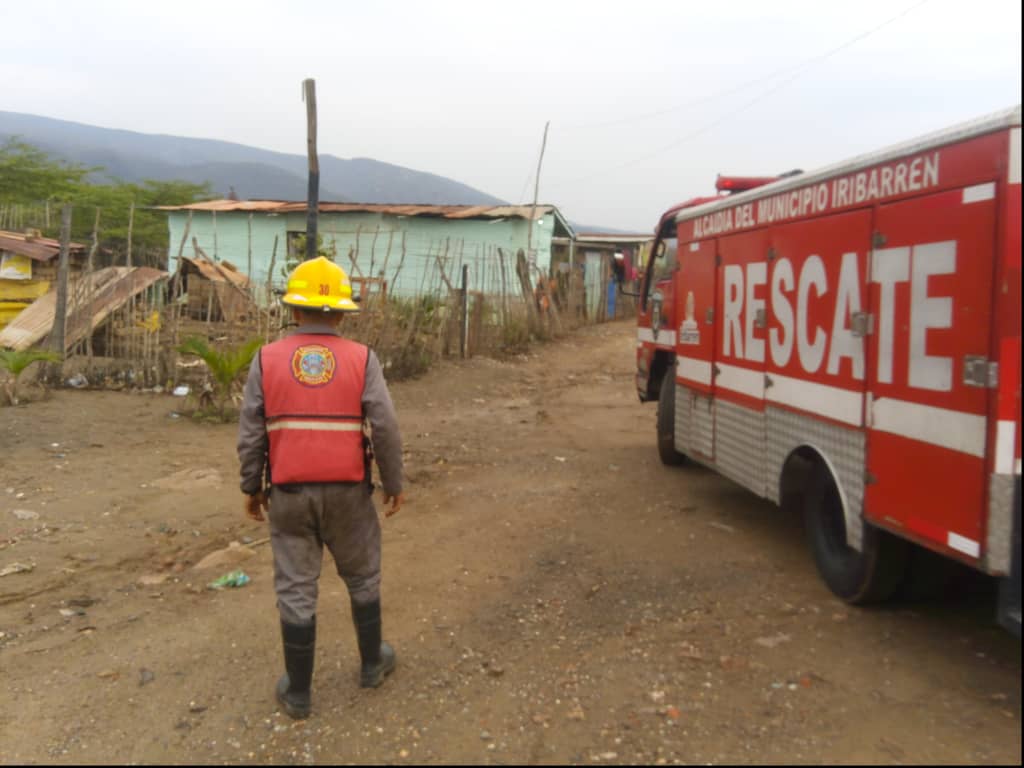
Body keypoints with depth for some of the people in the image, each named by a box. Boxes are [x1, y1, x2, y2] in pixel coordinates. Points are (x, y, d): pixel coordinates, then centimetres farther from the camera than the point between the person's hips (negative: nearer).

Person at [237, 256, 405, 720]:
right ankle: (371, 663, 34)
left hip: (290, 493, 1)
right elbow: (385, 428, -12)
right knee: (362, 577, 20)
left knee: (296, 589, 11)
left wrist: (251, 488, 9)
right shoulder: (361, 359, -7)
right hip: (347, 492, 0)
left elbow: (251, 433, -3)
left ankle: (298, 691, 21)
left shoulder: (267, 360, -4)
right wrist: (394, 483, 1)